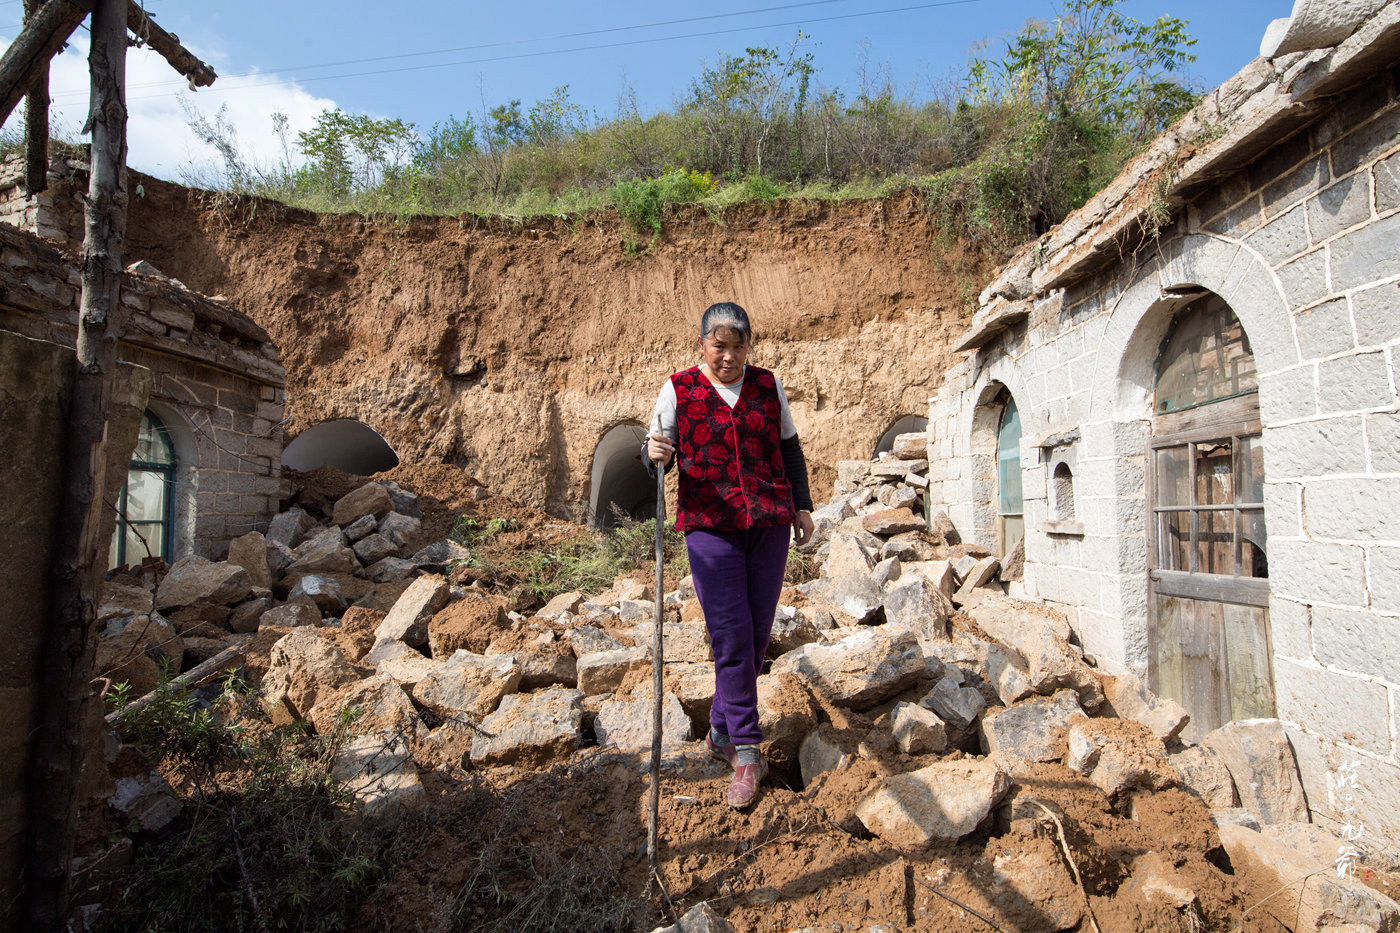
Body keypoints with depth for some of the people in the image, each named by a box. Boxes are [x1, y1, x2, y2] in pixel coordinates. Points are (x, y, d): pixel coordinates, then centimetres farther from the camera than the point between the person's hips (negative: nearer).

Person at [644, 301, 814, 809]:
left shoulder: (768, 386, 10)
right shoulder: (679, 389, 3)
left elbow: (790, 450, 17)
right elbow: (655, 456, 2)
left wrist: (802, 506, 12)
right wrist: (655, 453, -21)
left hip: (769, 523, 3)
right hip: (710, 524, -3)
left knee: (757, 633, 6)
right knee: (731, 633, -9)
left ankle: (722, 732, 25)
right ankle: (747, 752, 4)